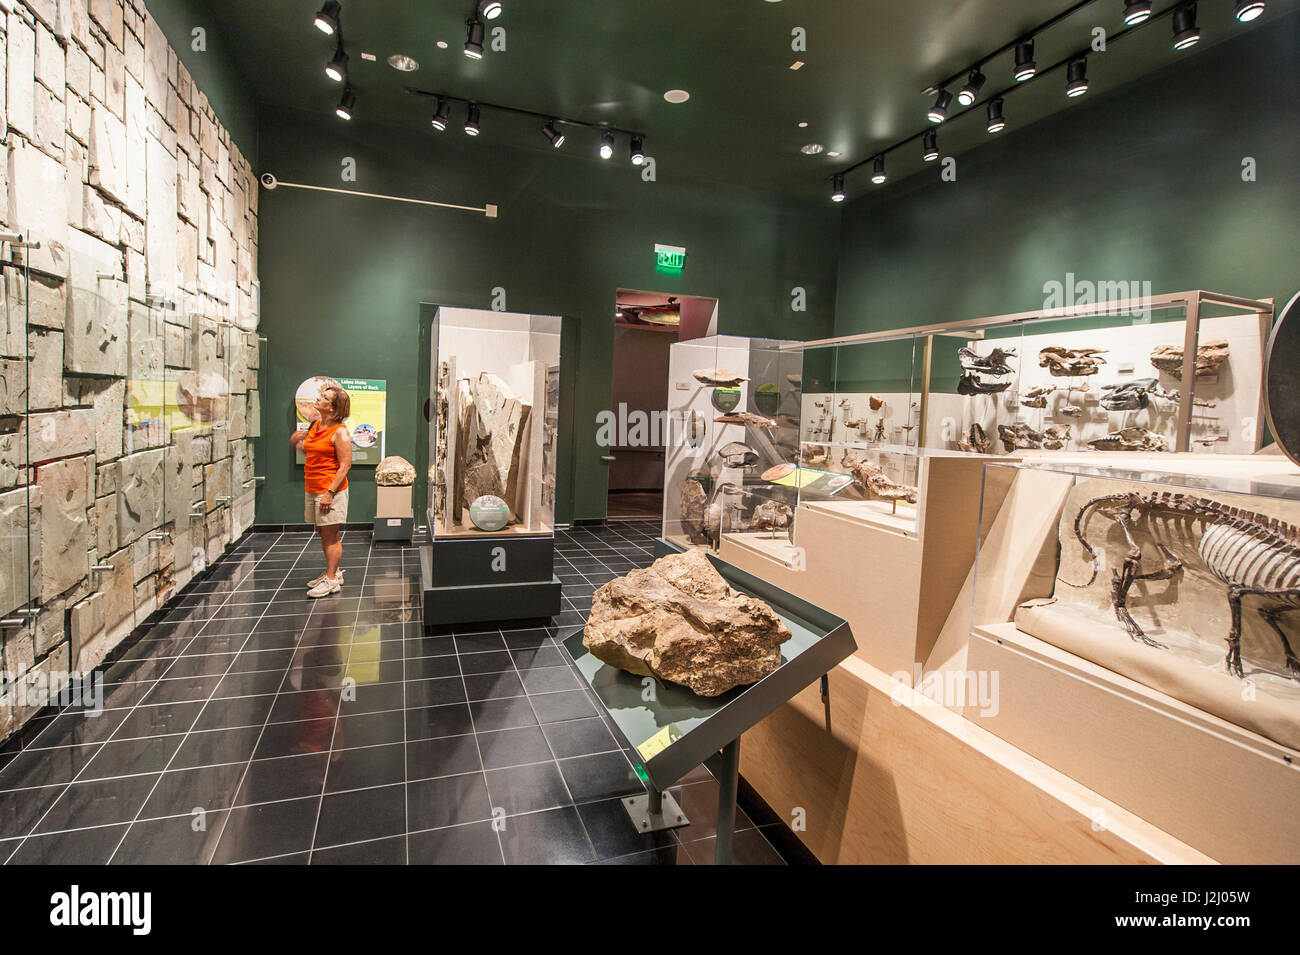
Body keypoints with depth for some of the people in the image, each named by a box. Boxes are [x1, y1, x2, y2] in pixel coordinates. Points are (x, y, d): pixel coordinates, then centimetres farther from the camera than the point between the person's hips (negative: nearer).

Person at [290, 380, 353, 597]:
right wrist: (298, 443, 9)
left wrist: (330, 492, -22)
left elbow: (345, 466, -17)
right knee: (324, 534, 16)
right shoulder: (315, 425, 12)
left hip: (331, 490, -9)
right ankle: (334, 572, 28)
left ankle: (331, 581, 6)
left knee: (330, 536, -2)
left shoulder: (339, 432, -14)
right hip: (313, 490, 9)